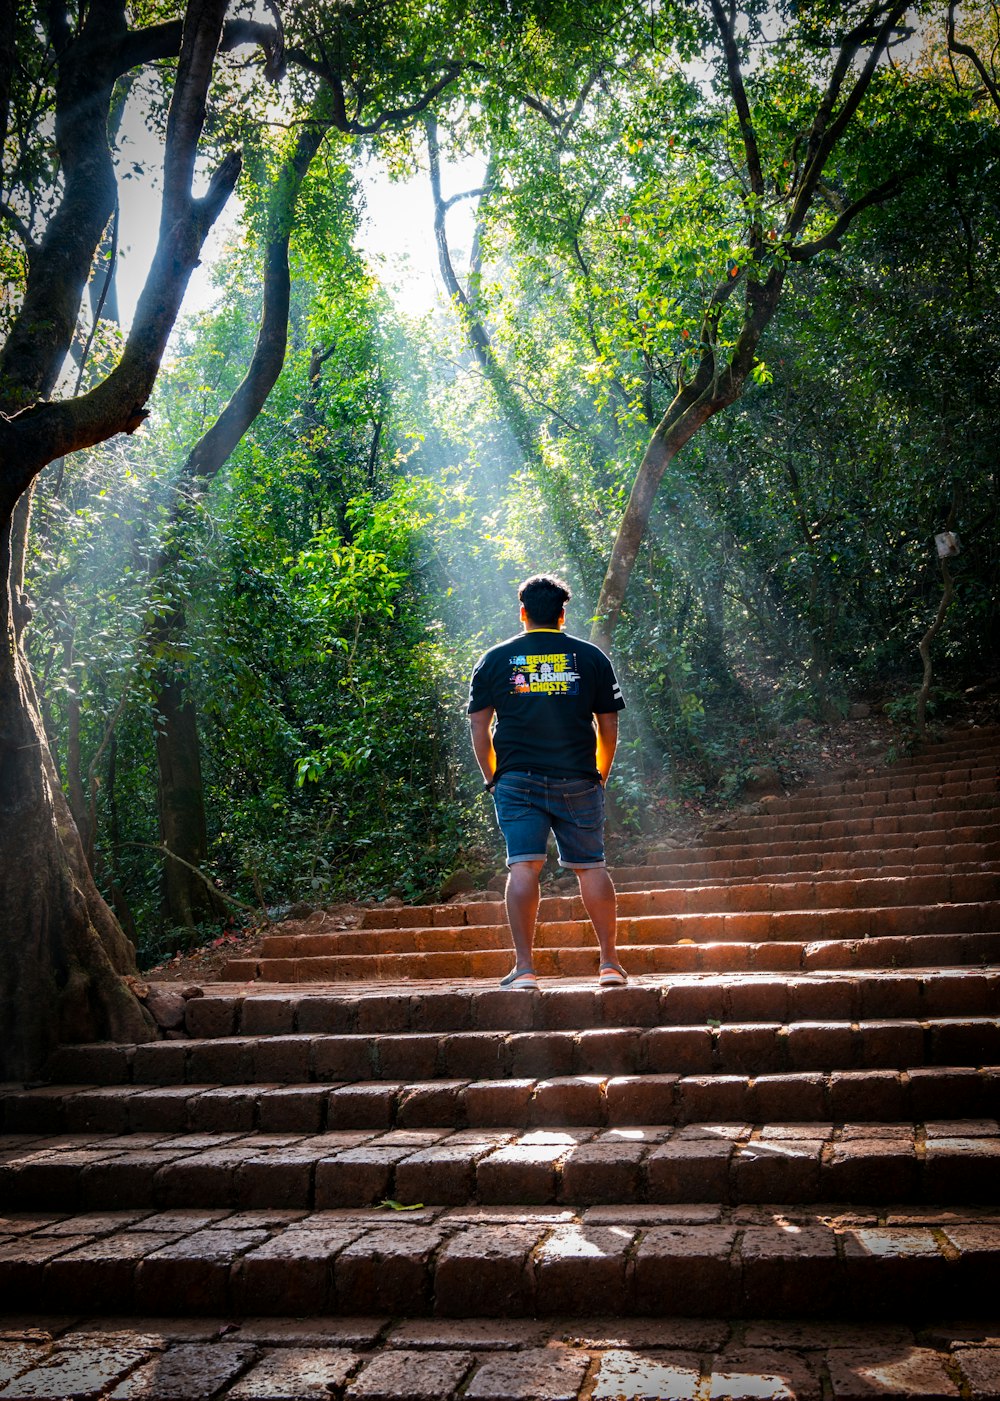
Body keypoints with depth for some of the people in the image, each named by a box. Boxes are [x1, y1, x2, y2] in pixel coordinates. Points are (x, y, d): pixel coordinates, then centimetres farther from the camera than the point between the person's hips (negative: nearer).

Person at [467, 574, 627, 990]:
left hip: (517, 780, 0)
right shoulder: (591, 657, 7)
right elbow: (608, 727, 8)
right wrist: (601, 776, 19)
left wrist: (492, 779, 13)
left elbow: (479, 726, 4)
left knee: (523, 868, -3)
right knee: (591, 866, 9)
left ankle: (524, 968, -7)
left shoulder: (495, 659, 7)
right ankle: (610, 962, 12)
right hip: (578, 781, 1)